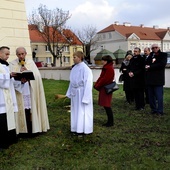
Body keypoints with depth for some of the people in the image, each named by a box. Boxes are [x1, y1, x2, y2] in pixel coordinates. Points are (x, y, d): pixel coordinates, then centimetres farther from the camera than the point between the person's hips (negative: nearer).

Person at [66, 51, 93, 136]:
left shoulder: (85, 69, -18)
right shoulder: (74, 68, 5)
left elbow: (88, 83, -18)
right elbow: (72, 81, 11)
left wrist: (85, 97, -19)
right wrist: (70, 93, 11)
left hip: (82, 92, -7)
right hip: (75, 93, 8)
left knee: (82, 111, 4)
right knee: (75, 111, 15)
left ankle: (83, 130, 18)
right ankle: (77, 129, 28)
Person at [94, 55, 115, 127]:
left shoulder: (109, 68, -17)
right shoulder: (106, 68, 15)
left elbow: (105, 79, -21)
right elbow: (101, 77, 15)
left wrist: (97, 86, -11)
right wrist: (96, 84, 4)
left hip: (106, 89, -10)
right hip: (103, 89, 10)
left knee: (107, 106, -4)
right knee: (106, 105, 13)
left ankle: (111, 122, 6)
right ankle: (109, 121, 21)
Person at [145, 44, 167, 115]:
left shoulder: (163, 55, 1)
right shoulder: (151, 55, 14)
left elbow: (162, 64, -13)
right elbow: (146, 64, 11)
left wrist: (150, 67, -11)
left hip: (158, 79, -5)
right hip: (150, 78, 5)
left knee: (159, 96, -6)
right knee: (151, 95, 9)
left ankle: (160, 111, 0)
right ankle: (153, 109, 19)